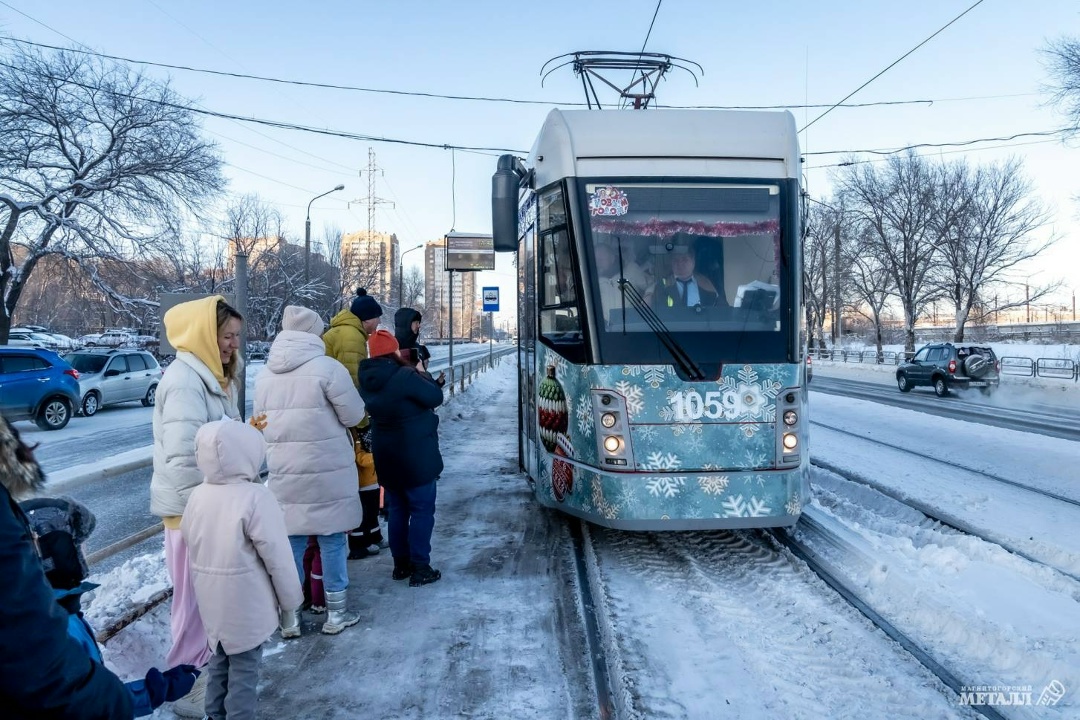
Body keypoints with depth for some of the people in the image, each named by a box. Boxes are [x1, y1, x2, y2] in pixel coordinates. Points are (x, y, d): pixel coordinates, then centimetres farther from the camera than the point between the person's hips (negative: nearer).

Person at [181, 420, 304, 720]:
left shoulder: (198, 495, -1)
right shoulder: (256, 497, -22)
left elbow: (190, 544, 11)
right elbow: (278, 558, -18)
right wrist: (290, 602, -5)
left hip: (212, 601, 7)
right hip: (246, 605, -7)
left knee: (220, 658, 23)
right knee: (244, 667, 5)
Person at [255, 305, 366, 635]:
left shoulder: (264, 376, 5)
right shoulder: (327, 367, -13)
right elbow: (354, 415, -8)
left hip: (283, 474, 5)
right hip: (328, 472, -4)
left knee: (290, 542, 13)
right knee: (331, 540, 8)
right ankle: (335, 613, 19)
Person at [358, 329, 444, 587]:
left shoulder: (367, 380, 0)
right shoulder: (404, 377, -23)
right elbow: (435, 397, -13)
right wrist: (422, 374, 2)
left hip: (386, 456, 7)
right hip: (415, 455, -7)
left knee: (397, 509, 17)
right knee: (422, 509, 3)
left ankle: (401, 564, 25)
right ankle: (420, 568, 6)